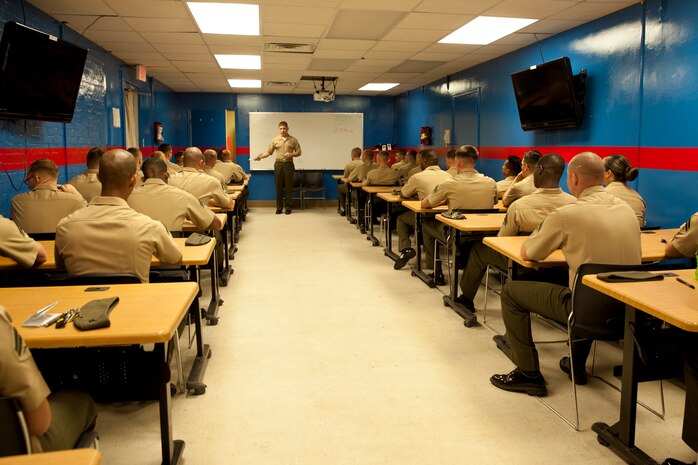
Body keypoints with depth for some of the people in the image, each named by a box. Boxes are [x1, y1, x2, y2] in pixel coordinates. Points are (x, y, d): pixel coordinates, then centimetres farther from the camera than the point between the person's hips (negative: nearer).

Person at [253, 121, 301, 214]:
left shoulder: (293, 140, 3)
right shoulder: (275, 140, 6)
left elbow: (299, 152, 4)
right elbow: (268, 151, 8)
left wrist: (291, 154, -15)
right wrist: (260, 156, -8)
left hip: (288, 164, -1)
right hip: (278, 164, 1)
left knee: (289, 187, 0)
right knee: (279, 187, 4)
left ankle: (288, 207, 8)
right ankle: (279, 207, 11)